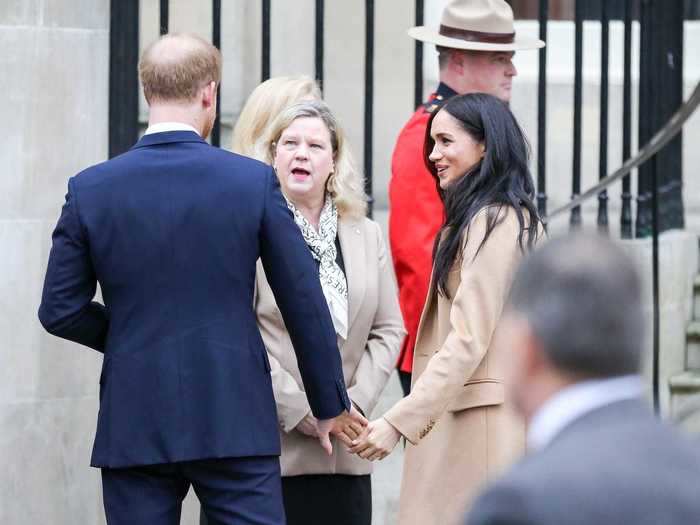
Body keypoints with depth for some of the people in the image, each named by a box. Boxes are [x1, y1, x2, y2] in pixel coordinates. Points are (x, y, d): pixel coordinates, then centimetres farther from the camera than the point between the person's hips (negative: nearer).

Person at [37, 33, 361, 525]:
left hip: (133, 426, 1)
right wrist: (330, 405, 11)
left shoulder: (90, 190, -2)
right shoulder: (255, 181, -4)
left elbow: (60, 311, 1)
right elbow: (305, 305, 0)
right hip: (235, 422, -1)